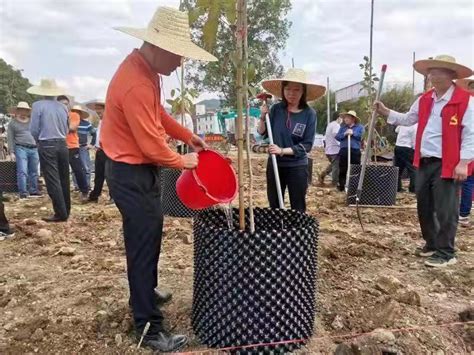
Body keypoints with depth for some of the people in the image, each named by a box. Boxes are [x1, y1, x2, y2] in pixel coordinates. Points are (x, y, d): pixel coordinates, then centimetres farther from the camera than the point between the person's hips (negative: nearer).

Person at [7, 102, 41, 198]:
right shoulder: (13, 123, 8)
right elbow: (10, 139, 4)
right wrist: (11, 152, -5)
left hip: (34, 149, 3)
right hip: (21, 149, -3)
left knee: (34, 172, 7)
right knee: (22, 171, -12)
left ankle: (33, 191, 15)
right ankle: (23, 192, -11)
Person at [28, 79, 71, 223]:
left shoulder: (38, 105, -7)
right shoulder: (63, 107, 5)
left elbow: (33, 130, -5)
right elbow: (66, 130, 9)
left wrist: (39, 141, 13)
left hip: (47, 146, -4)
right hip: (62, 144, 5)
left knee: (52, 181, -2)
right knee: (64, 179, 13)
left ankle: (61, 214, -3)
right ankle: (66, 210, 21)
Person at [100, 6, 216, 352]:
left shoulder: (146, 69, 5)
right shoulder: (136, 84, -27)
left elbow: (159, 114, 17)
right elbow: (152, 146, -25)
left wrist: (189, 136, 10)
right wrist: (183, 161, -9)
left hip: (140, 168, 11)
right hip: (131, 173, -11)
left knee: (148, 236, 22)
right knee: (144, 243, -4)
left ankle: (145, 293, 43)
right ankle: (150, 327, 9)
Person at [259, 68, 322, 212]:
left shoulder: (309, 113, -10)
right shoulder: (276, 109, -4)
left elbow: (307, 145, -11)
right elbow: (262, 133, 3)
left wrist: (283, 151, -20)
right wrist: (263, 116, -14)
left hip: (297, 167, -2)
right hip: (274, 165, 2)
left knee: (298, 210, 10)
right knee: (274, 207, 15)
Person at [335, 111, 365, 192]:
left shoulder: (360, 127, 10)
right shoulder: (342, 127, 17)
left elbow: (361, 136, -6)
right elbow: (337, 137, 3)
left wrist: (353, 133, -15)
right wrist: (344, 134, -13)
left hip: (355, 151, -2)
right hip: (343, 150, 2)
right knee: (342, 170, 5)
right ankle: (341, 185, 14)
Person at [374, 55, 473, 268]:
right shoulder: (424, 100, 12)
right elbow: (407, 119, 21)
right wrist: (385, 112, 11)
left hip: (447, 165, -7)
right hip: (425, 163, 7)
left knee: (445, 211, 0)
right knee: (424, 207, 15)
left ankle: (446, 253, 14)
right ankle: (431, 244, 31)